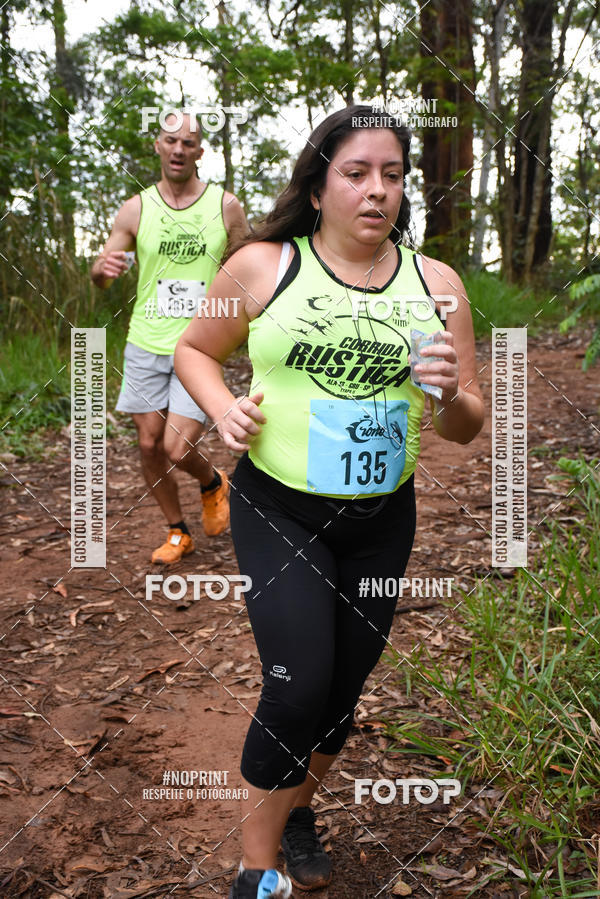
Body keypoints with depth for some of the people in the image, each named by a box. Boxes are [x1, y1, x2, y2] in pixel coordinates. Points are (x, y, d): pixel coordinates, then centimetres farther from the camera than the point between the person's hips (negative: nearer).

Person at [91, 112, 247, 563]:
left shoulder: (226, 206, -2)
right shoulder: (135, 210, 1)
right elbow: (101, 276, 3)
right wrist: (103, 268, -20)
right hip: (146, 345, 3)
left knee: (178, 449, -11)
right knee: (149, 446, 8)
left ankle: (214, 484, 25)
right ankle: (178, 532, 29)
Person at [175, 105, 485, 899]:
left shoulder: (435, 283, -1)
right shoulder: (264, 266, -8)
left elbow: (468, 429, 3)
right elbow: (194, 349, 7)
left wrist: (452, 397, -21)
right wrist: (223, 409, -14)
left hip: (383, 520, 4)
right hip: (279, 511, -3)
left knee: (345, 687, 15)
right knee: (299, 685, -11)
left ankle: (297, 809, 45)